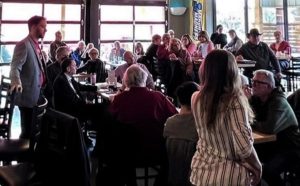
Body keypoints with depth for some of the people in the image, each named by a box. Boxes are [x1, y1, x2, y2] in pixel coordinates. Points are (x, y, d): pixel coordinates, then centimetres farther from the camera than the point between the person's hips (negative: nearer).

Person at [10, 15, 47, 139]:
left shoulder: (35, 45, 15)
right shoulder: (23, 45, -13)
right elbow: (15, 67, -24)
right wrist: (16, 82, -42)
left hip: (36, 95, 9)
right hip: (28, 95, -9)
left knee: (33, 130, 16)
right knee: (28, 131, -3)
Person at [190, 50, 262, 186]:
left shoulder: (196, 98, -6)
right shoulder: (234, 101, -22)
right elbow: (244, 147, -23)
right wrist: (257, 168, -4)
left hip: (201, 171, 5)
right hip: (229, 175, -4)